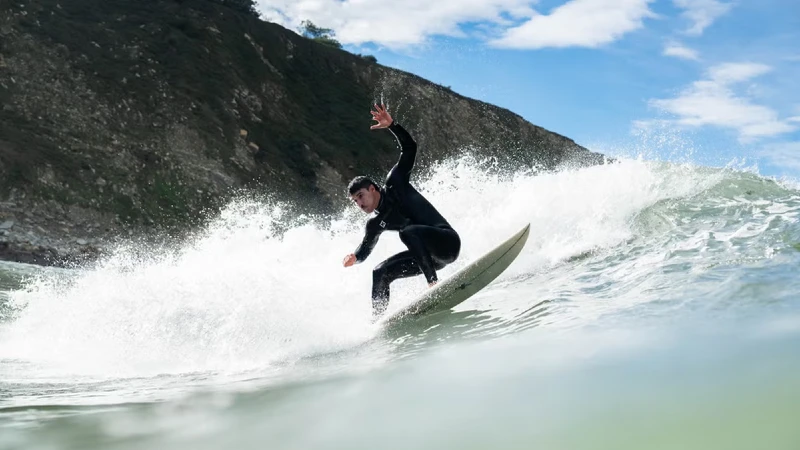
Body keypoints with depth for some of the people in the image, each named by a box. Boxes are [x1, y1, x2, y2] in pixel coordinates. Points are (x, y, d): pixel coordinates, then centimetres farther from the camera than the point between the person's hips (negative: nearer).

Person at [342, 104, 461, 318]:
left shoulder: (394, 184, 0)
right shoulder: (375, 223, 14)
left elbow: (410, 148, -4)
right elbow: (365, 249, 24)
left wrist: (391, 125, -16)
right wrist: (354, 257, 1)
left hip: (447, 240, -7)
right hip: (429, 256, 7)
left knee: (408, 232, -32)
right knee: (380, 272, 3)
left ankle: (434, 284, -35)